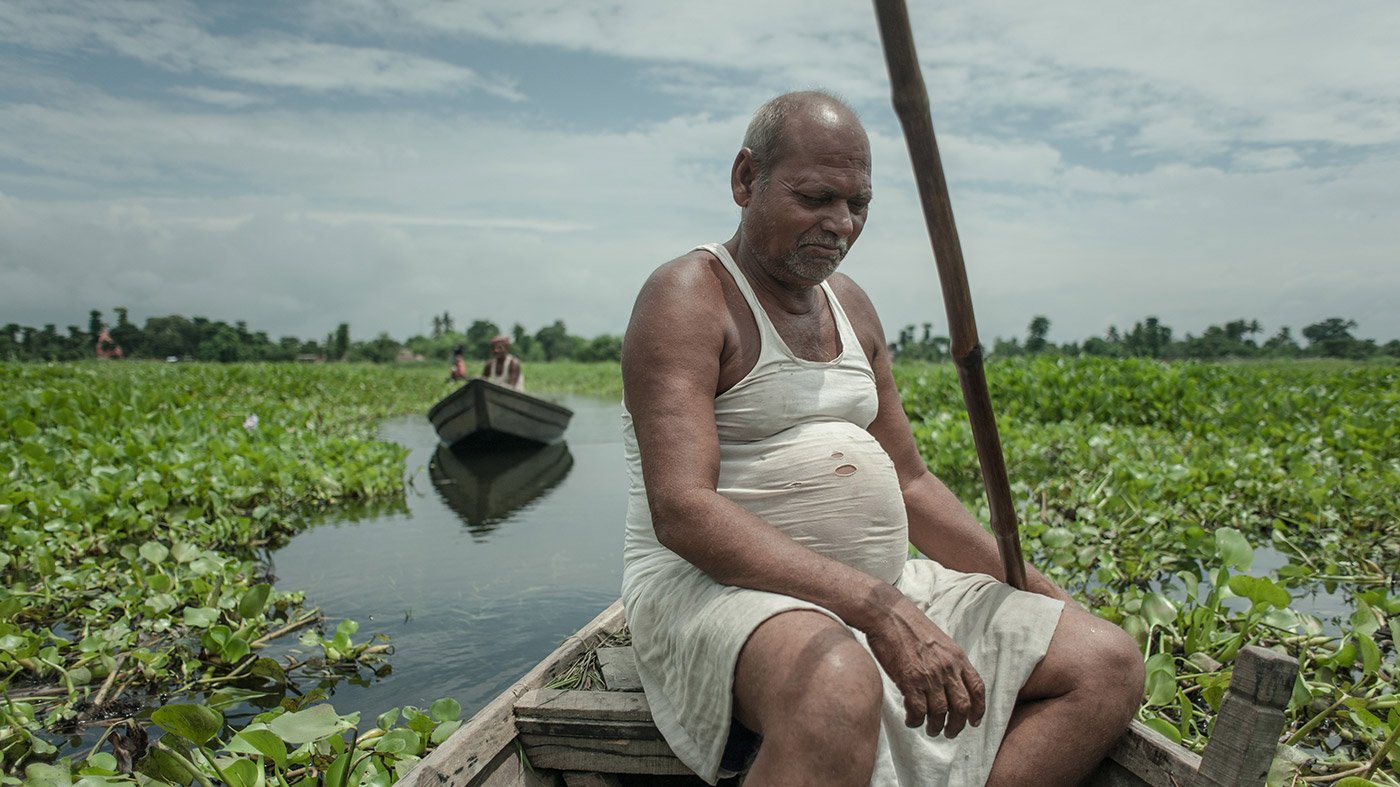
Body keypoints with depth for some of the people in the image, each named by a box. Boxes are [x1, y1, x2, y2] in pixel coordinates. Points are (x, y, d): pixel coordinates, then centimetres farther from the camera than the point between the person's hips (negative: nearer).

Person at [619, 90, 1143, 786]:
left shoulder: (852, 307, 16)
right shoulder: (688, 297, -8)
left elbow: (909, 482, 20)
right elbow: (681, 510, -22)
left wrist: (1030, 584, 10)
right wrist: (877, 607, -29)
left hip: (878, 586, 8)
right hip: (716, 583, -8)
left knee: (1110, 665, -2)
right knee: (838, 688, -41)